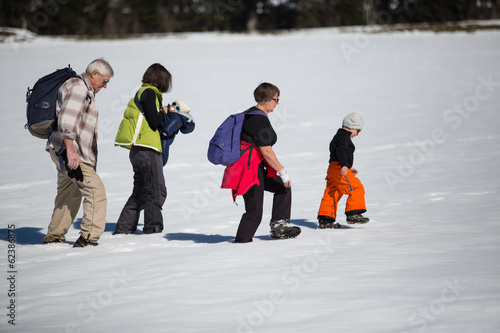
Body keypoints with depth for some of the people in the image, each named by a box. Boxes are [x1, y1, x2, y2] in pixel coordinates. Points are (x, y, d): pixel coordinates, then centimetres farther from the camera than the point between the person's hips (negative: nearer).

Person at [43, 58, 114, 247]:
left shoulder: (86, 91, 23)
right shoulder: (77, 87, -11)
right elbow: (67, 119, -23)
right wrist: (70, 150, -28)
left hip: (68, 153, 11)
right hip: (67, 151, -11)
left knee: (69, 196, 17)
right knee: (96, 191, -14)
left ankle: (53, 237, 26)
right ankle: (88, 238, -17)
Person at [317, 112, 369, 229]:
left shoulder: (339, 136, 26)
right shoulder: (344, 135, -7)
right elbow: (341, 151, -23)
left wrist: (349, 168, 41)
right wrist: (344, 166, -34)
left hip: (333, 170, 11)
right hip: (338, 169, -11)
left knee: (331, 194, 9)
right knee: (357, 188, -10)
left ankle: (324, 220, 9)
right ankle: (353, 214, -13)